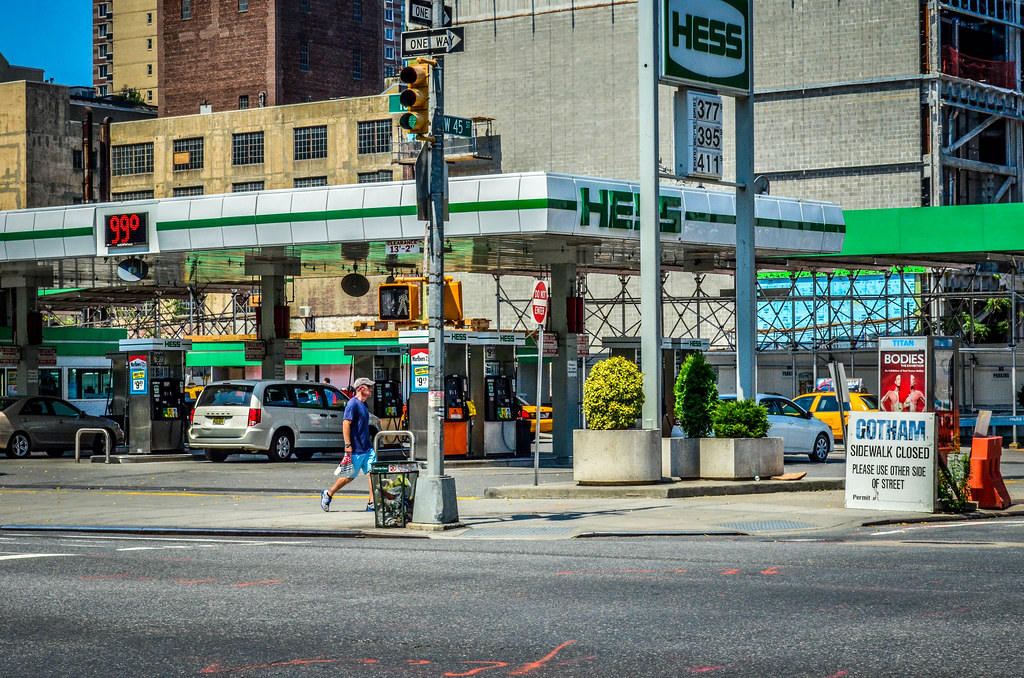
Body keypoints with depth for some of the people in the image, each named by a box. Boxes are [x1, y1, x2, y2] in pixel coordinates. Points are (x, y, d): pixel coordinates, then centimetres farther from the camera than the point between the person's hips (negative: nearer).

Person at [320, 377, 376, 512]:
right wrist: (348, 445, -24)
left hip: (367, 448, 8)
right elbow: (346, 424, -19)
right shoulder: (353, 403, -13)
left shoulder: (363, 404, 15)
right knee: (349, 476, 3)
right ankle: (328, 494, 22)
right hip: (355, 449, -8)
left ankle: (372, 503, -6)